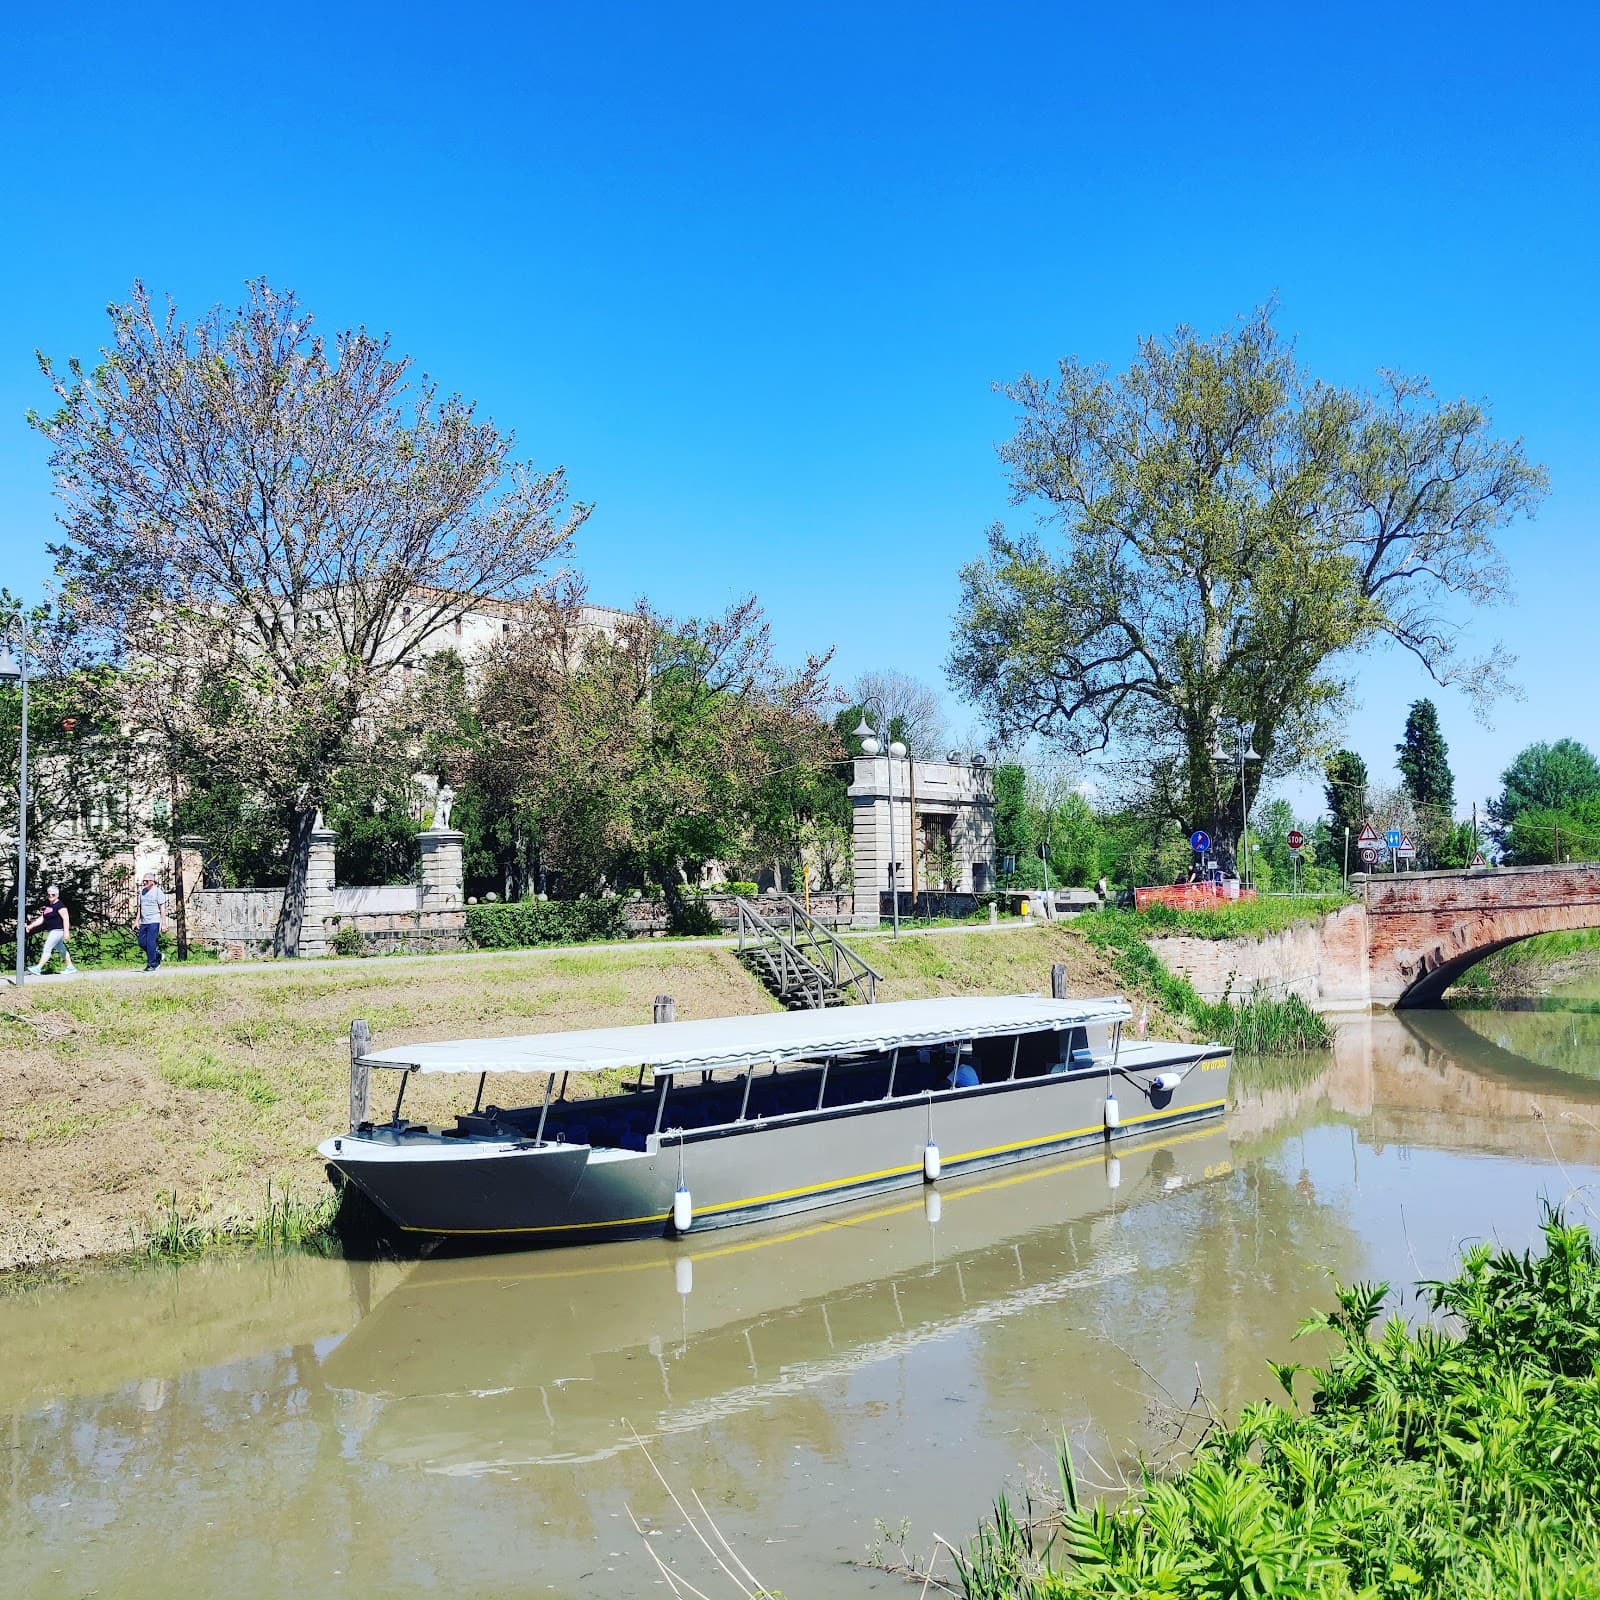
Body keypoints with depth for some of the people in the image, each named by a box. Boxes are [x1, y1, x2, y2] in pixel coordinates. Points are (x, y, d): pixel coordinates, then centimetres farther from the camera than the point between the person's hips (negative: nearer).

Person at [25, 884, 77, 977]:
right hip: (51, 931, 10)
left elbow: (66, 918, -19)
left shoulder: (60, 906, -13)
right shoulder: (47, 905, 15)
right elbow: (42, 918, 19)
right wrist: (31, 926, 11)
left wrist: (66, 932, -25)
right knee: (61, 949, 14)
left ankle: (38, 968, -14)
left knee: (47, 948, -12)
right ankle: (70, 968, 21)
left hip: (57, 930, -10)